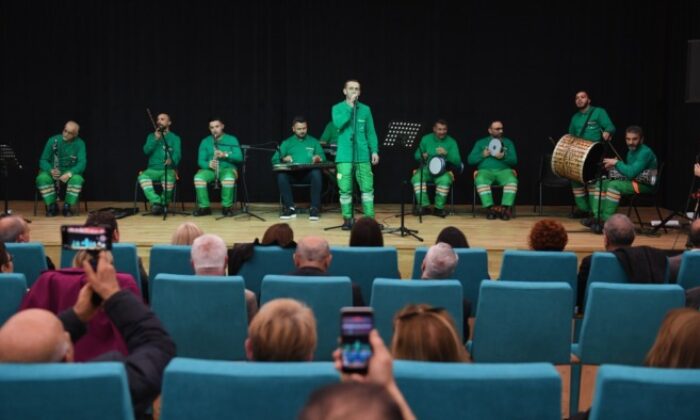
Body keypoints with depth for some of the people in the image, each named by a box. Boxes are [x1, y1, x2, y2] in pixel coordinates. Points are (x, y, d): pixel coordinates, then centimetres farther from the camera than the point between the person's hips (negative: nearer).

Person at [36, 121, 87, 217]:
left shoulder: (79, 143, -7)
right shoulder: (53, 140, -7)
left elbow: (82, 163, -16)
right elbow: (43, 160, -6)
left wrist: (69, 173, -34)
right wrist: (51, 170, -28)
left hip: (71, 172, 0)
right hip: (52, 171, 0)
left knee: (77, 179, -36)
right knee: (42, 178, -33)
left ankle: (68, 206, -15)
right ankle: (52, 206, -13)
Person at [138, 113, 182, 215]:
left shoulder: (175, 138, 10)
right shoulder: (152, 136, 18)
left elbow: (177, 153, -8)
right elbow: (146, 151, 2)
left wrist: (171, 160, -30)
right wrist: (155, 139, -9)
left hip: (168, 169, -2)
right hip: (153, 169, 2)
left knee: (169, 179, -37)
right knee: (142, 177, -31)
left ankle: (164, 203, -17)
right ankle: (156, 201, -36)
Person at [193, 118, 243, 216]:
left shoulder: (232, 139, 5)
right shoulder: (205, 141, 10)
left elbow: (239, 157, -5)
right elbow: (201, 161, 3)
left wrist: (225, 155, -22)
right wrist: (208, 164, -20)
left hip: (228, 168, -2)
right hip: (210, 169, 2)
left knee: (229, 178, -38)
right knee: (198, 178, -30)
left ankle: (227, 207, -21)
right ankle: (204, 207, -19)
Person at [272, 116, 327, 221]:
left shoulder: (314, 142, 18)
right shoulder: (287, 143, 17)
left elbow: (323, 158, 9)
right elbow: (274, 160, 7)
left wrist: (319, 158, -15)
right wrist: (283, 159, -15)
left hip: (308, 174, -1)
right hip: (292, 174, 1)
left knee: (317, 173, -35)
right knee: (281, 175, -33)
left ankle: (314, 208, -30)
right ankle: (290, 208, -25)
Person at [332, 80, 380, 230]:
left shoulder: (365, 109, 9)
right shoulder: (337, 108, 4)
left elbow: (371, 132, 9)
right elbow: (338, 123, -15)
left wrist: (374, 150, 0)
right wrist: (350, 106, -13)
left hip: (363, 155, 1)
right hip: (344, 156, -1)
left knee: (367, 188, 0)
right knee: (345, 189, -1)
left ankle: (370, 219, 5)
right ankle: (347, 219, 9)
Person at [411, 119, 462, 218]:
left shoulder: (451, 142, 1)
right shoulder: (426, 139, 7)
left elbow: (457, 161, -8)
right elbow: (417, 155, 11)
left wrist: (446, 154, -26)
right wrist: (422, 156, -14)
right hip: (426, 169, 2)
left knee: (445, 180, -36)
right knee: (417, 178, -31)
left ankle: (439, 208, -22)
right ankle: (424, 206, -26)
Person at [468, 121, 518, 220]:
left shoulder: (508, 142, 19)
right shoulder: (481, 143, 17)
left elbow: (514, 160, 8)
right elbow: (471, 160, 10)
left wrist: (503, 157, -11)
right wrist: (482, 155, -6)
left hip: (503, 170, 1)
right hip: (485, 170, -1)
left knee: (512, 180, -34)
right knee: (480, 180, -37)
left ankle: (505, 208, -39)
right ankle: (490, 208, -39)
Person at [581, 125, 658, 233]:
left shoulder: (645, 152, -18)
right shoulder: (631, 151, 12)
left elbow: (631, 173, -29)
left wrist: (617, 163, -18)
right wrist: (615, 166, 1)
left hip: (645, 185, -10)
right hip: (631, 181, 10)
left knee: (614, 185, -32)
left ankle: (606, 221, -31)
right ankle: (597, 217, -11)